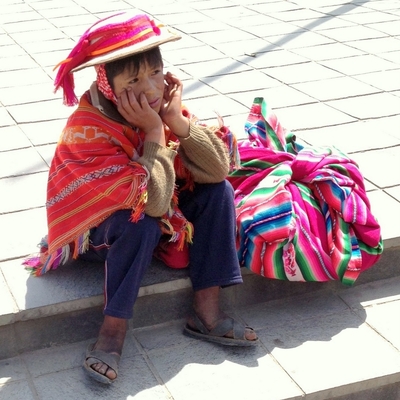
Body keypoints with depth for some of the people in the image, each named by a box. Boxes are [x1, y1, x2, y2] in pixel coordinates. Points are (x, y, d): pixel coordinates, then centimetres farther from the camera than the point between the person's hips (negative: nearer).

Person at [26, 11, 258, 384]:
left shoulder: (161, 104, -13)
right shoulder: (88, 129, -31)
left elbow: (218, 171, -18)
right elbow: (153, 203, -37)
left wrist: (178, 120, -29)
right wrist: (154, 133, -33)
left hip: (154, 214, 6)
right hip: (95, 230, -6)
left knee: (219, 192, -14)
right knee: (142, 222, -36)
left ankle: (206, 312, -12)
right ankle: (113, 330, -21)